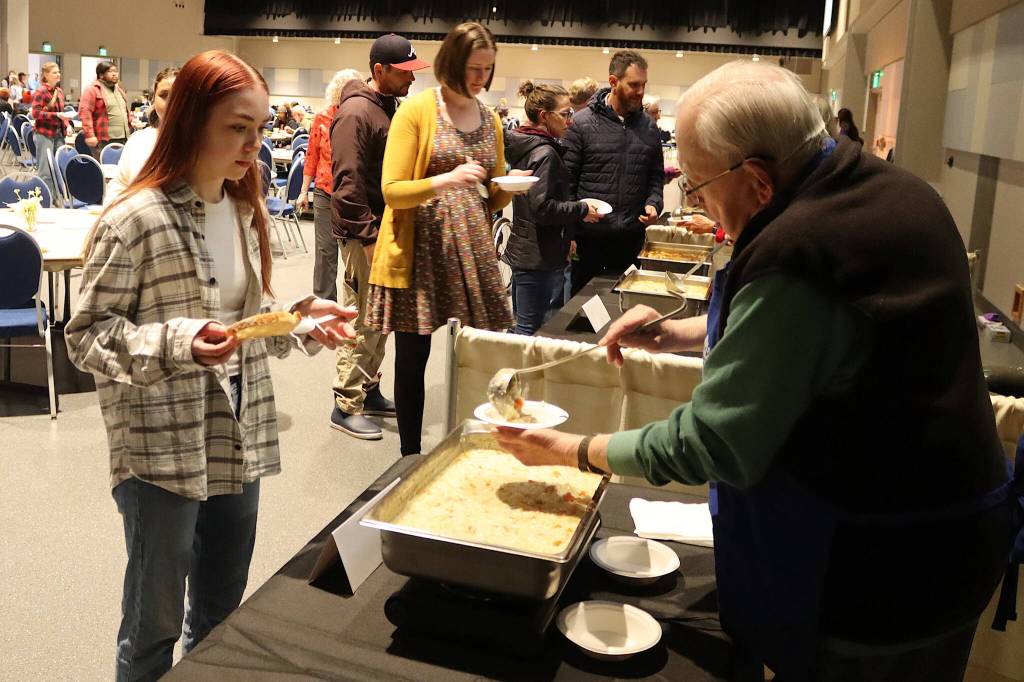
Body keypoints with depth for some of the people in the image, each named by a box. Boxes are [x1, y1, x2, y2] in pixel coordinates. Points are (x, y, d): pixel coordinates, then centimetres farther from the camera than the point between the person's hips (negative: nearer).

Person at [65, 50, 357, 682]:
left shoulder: (246, 212, 5)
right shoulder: (135, 221, -16)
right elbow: (86, 337, -13)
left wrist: (304, 319, -6)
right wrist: (180, 343, -28)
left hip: (240, 441, 6)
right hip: (163, 450, -6)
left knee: (222, 612, 21)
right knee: (156, 620, 11)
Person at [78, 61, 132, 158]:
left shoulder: (119, 89, 20)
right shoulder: (92, 90, -6)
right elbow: (85, 112, -13)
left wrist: (130, 130, 23)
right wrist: (89, 135, -20)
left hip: (123, 139, 8)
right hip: (104, 140, -8)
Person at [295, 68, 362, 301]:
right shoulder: (322, 119, 4)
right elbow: (312, 157, 8)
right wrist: (304, 191, 8)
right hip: (325, 192, 1)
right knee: (326, 249, 5)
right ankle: (324, 301, 15)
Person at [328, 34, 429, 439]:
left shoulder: (391, 108, 14)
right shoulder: (356, 113, -15)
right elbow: (348, 183, -20)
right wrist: (370, 235, -20)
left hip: (386, 228, 9)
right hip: (364, 233, -9)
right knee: (362, 322, -3)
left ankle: (368, 391, 28)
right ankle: (346, 406, 7)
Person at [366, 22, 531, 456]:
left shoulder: (491, 120, 13)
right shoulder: (416, 110, -4)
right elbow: (392, 190, -10)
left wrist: (509, 185, -3)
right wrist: (446, 180, -25)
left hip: (473, 253, 5)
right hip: (420, 251, -4)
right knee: (413, 357, 2)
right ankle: (410, 455, 16)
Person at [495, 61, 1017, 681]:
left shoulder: (794, 259, -30)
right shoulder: (895, 189, 0)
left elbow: (711, 443, -23)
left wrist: (573, 451, -10)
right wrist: (684, 333, 7)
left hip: (876, 572, -9)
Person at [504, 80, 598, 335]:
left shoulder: (524, 147, 12)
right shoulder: (545, 153, -16)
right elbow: (542, 208, -23)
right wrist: (581, 210, -10)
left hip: (522, 253, 10)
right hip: (540, 259, -10)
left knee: (520, 328, 18)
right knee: (532, 333, -5)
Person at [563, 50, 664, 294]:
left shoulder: (649, 127, 8)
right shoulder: (582, 123, -5)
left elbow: (656, 176, 16)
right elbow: (567, 180, -6)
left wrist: (653, 204, -5)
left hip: (631, 238, 4)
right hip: (588, 237, -4)